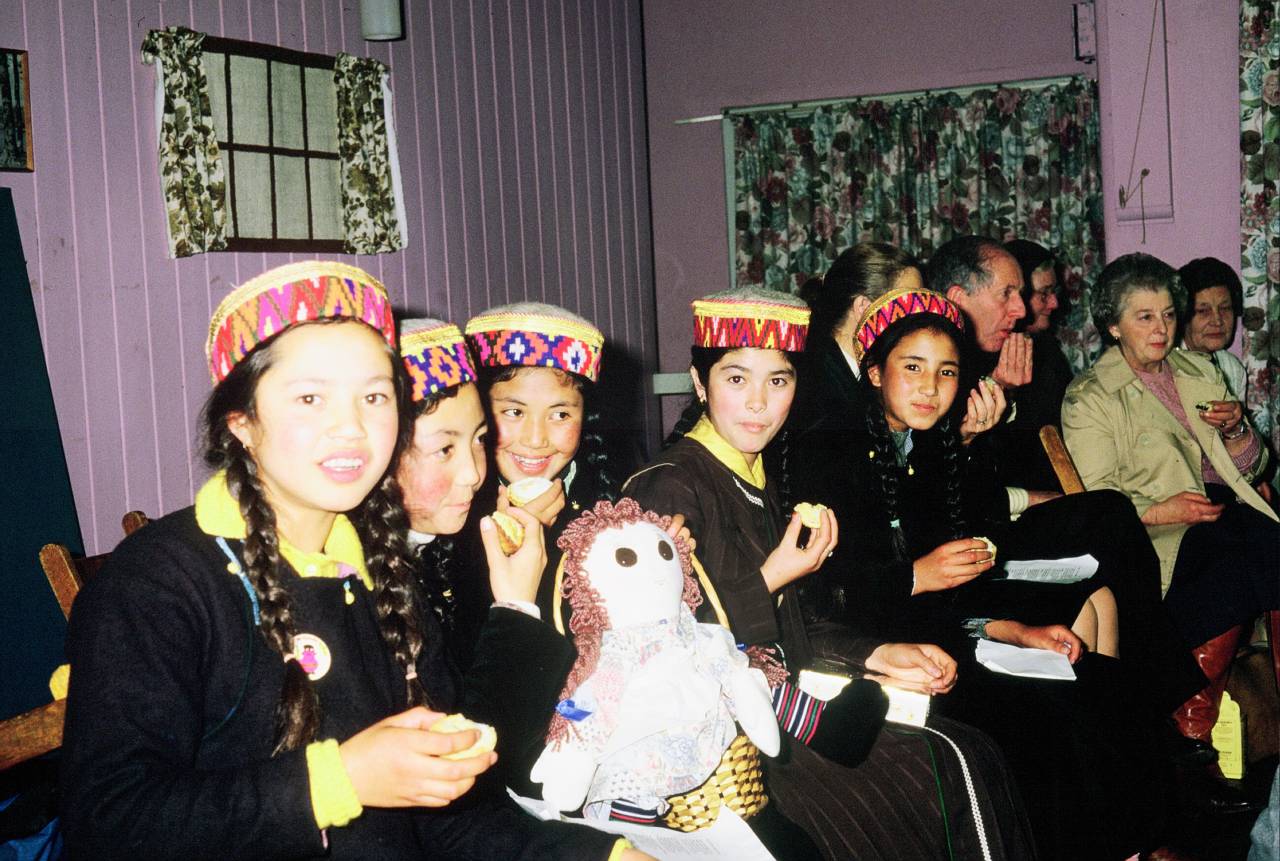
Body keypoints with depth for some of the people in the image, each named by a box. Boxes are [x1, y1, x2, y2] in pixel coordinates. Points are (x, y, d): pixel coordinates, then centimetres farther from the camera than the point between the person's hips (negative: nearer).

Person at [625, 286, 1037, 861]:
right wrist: (770, 581, -16)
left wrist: (876, 656, 5)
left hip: (775, 701, 8)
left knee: (969, 757, -6)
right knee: (948, 774, -14)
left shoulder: (754, 480, 14)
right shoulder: (670, 489, -14)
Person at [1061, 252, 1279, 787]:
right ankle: (1190, 738, -21)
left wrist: (1236, 429, 0)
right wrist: (1164, 511, -18)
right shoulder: (1089, 398, 2)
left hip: (1220, 511, 5)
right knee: (1231, 564, -33)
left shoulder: (1199, 372, 19)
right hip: (1152, 539, -5)